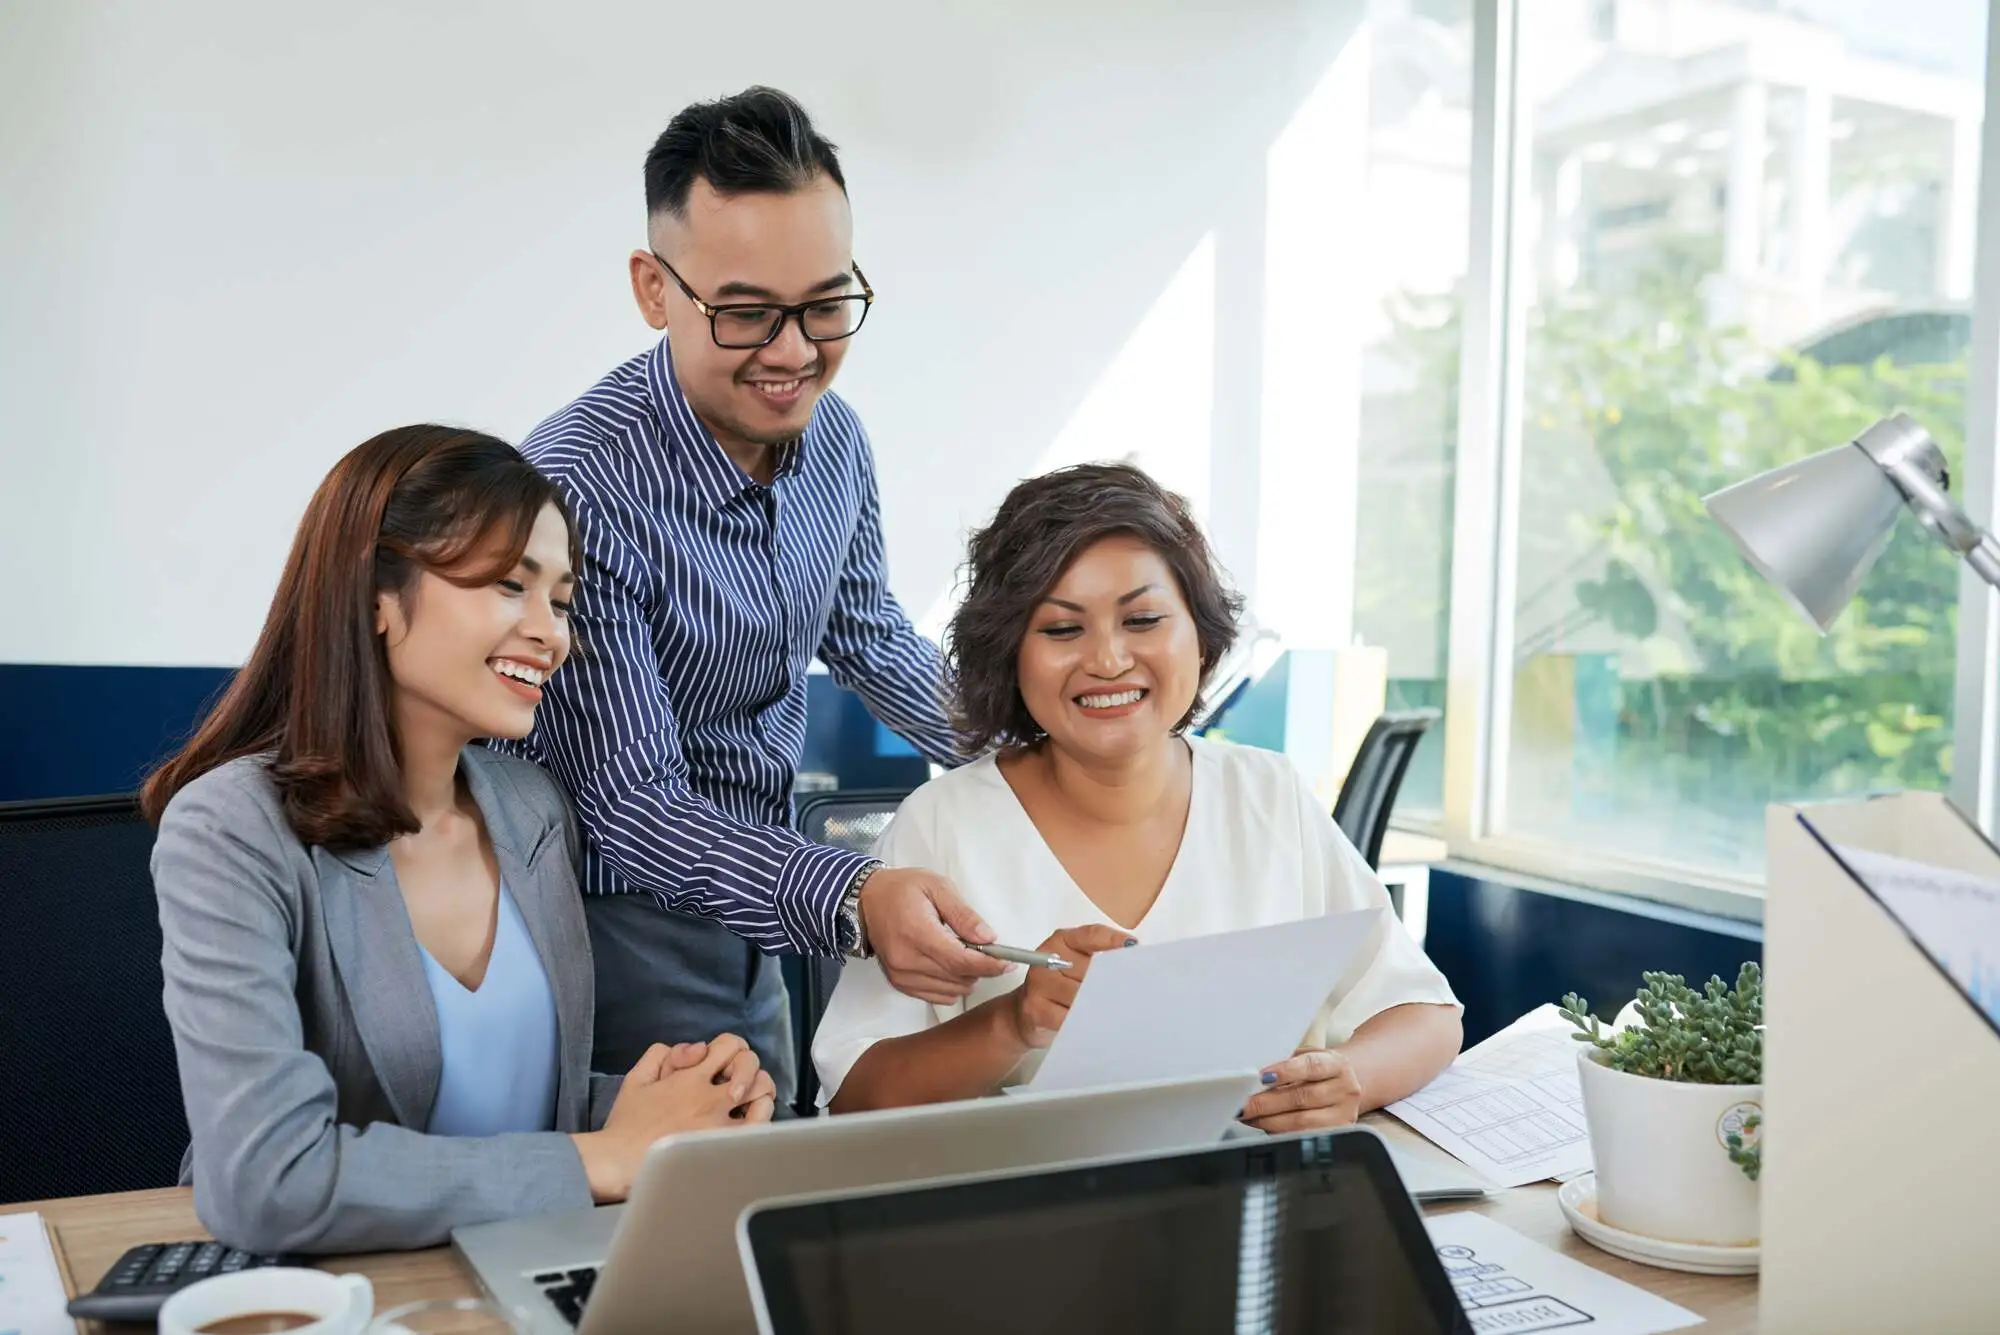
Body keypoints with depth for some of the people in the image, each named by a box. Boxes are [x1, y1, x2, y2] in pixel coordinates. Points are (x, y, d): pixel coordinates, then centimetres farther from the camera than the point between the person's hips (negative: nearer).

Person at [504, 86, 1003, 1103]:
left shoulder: (831, 436, -5)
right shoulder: (579, 486, -27)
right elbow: (634, 807, -27)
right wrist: (850, 900, -40)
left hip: (751, 924, 7)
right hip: (619, 932, -7)